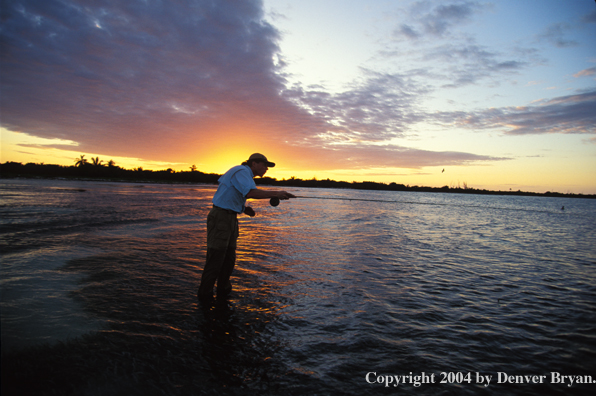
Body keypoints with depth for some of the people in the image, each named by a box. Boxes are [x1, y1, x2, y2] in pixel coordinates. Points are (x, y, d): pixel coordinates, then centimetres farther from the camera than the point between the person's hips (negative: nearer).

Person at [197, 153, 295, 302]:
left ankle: (223, 291, 29)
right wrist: (275, 193, -28)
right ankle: (205, 296, 11)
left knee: (229, 258, 16)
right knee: (215, 259, -3)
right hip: (220, 217, -10)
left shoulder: (245, 175, 18)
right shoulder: (241, 171, -14)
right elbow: (251, 193, -33)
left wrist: (244, 207, 8)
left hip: (230, 218, 10)